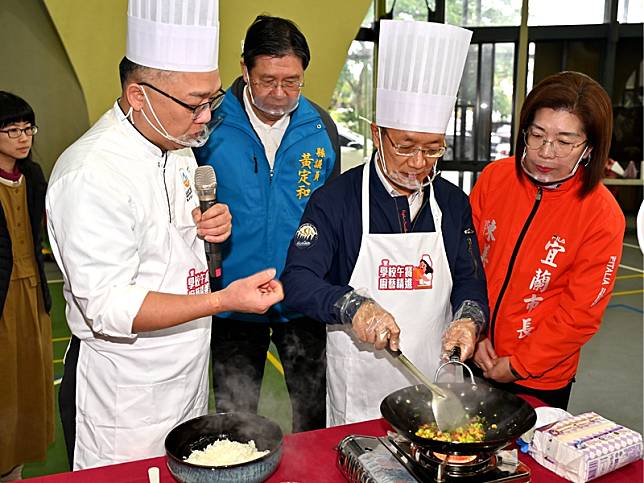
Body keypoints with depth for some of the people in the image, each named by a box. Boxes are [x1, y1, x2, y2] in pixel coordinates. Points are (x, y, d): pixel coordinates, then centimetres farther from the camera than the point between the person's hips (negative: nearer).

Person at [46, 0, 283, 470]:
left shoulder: (178, 147, 3)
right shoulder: (92, 173, -25)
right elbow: (109, 307, -26)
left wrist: (208, 227, -6)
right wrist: (224, 300, -34)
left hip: (188, 373, 8)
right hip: (123, 394, -8)